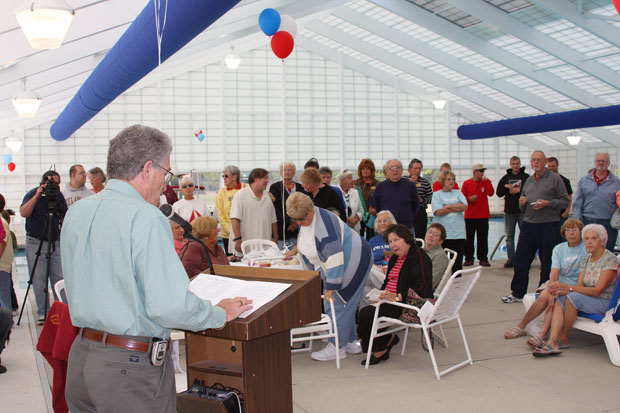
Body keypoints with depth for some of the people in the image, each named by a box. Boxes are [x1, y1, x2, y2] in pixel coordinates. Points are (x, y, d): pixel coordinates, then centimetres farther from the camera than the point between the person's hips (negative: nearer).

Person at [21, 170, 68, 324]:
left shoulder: (58, 195, 6)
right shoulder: (32, 194, -4)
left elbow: (65, 217, 13)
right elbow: (24, 213, -22)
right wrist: (37, 196, -27)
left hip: (56, 242, 3)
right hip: (36, 242, -3)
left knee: (60, 278, 0)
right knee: (38, 279, -1)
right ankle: (43, 313, 7)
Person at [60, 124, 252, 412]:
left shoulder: (76, 212, 6)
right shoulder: (146, 218, -19)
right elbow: (170, 306, -24)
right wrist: (220, 313, -6)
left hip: (81, 355, 8)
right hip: (130, 366, -7)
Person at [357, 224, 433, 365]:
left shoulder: (418, 257, -12)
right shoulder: (395, 258, 18)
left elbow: (421, 288, -22)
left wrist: (397, 297, -31)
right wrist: (381, 295, 5)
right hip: (391, 300, 10)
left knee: (367, 314, -23)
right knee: (363, 312, -11)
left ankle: (380, 350, -3)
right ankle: (389, 338, 5)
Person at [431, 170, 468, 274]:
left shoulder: (458, 193, 14)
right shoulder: (436, 195, 4)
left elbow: (464, 207, -2)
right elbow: (439, 211, -12)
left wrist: (448, 206, -8)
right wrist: (457, 207, -2)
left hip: (458, 233, 3)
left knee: (457, 263, 4)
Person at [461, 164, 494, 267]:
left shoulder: (486, 182, 7)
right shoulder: (466, 183, 4)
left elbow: (491, 193, -7)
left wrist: (487, 182, -15)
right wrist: (469, 198, -14)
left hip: (483, 215, 1)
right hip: (470, 215, -1)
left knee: (483, 238, 2)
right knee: (469, 238, 2)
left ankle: (483, 259, 8)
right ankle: (469, 258, 9)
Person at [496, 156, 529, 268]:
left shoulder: (526, 177, 1)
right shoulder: (506, 178, 10)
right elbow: (499, 193, 5)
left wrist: (519, 191, -15)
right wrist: (506, 187, -11)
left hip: (522, 211, -3)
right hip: (509, 211, 3)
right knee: (509, 237, 6)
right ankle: (511, 259, 12)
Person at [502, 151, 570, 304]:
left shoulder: (555, 179, -2)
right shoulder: (529, 180, 16)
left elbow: (565, 201, -6)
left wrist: (547, 203, -18)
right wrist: (521, 202, 2)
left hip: (548, 226, -5)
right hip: (528, 224, 6)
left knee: (547, 263, 3)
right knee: (520, 259, 6)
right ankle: (517, 293, 17)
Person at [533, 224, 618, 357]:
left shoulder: (610, 260, -13)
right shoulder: (586, 260, 11)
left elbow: (597, 290, -21)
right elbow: (580, 287, 3)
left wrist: (568, 287, -30)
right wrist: (561, 290, -18)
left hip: (606, 303, -7)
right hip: (588, 300, 7)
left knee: (573, 297, -30)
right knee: (560, 298, -19)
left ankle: (563, 339, -13)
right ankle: (552, 342, -32)